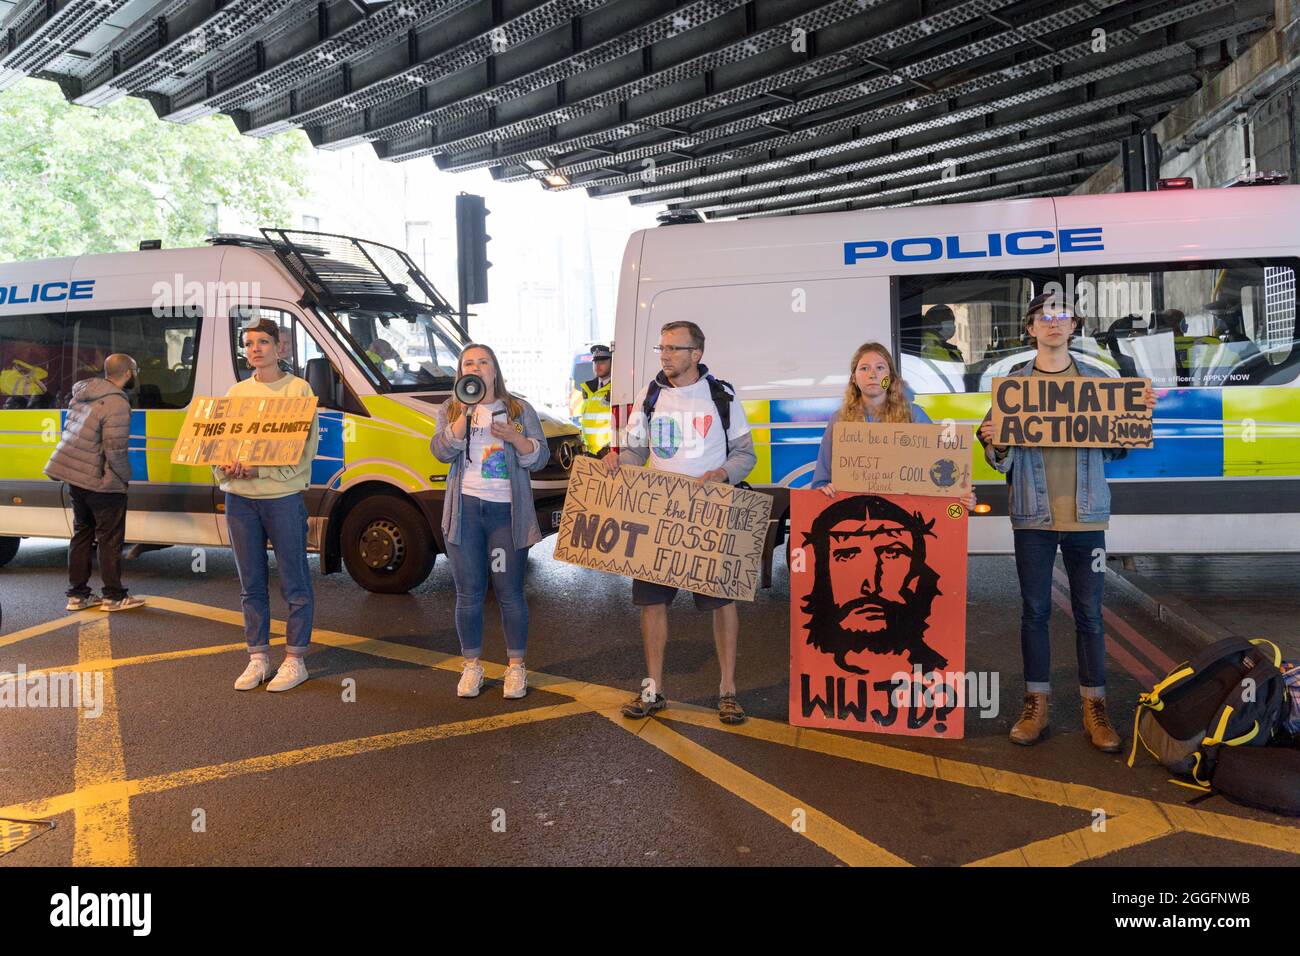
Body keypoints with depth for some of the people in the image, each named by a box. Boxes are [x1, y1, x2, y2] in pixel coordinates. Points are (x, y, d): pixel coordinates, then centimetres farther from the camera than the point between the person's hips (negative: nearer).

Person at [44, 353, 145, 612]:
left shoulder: (82, 392, 8)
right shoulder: (117, 404, -19)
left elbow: (73, 435, 15)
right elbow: (115, 450, -21)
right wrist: (125, 477, -5)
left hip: (72, 477, 8)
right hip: (101, 483, -8)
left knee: (82, 534, 16)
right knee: (110, 539, 3)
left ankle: (77, 594, 22)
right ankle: (114, 596, 11)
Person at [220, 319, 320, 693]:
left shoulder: (298, 389, -1)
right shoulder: (236, 393, 14)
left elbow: (304, 448, -9)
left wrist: (259, 468, -20)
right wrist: (224, 467, -10)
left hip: (283, 496, -5)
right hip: (240, 498, 5)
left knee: (295, 584, 1)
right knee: (251, 584, 11)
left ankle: (294, 660, 11)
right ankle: (258, 658, 21)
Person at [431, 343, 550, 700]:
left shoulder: (520, 409, 9)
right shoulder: (449, 410, 11)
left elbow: (541, 458, 3)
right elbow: (441, 450, -7)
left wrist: (515, 438, -16)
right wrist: (466, 412, -16)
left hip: (508, 511, -1)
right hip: (465, 510, 1)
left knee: (510, 593, 3)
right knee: (468, 593, 6)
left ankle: (516, 666, 16)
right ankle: (471, 666, 19)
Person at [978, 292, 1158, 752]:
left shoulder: (1097, 380, 8)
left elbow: (1114, 449, 10)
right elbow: (1000, 459, 3)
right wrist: (992, 442, -18)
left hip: (1086, 513, 1)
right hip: (1033, 513, 0)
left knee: (1089, 612, 6)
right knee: (1034, 611, 6)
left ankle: (1094, 706, 17)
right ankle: (1036, 705, 16)